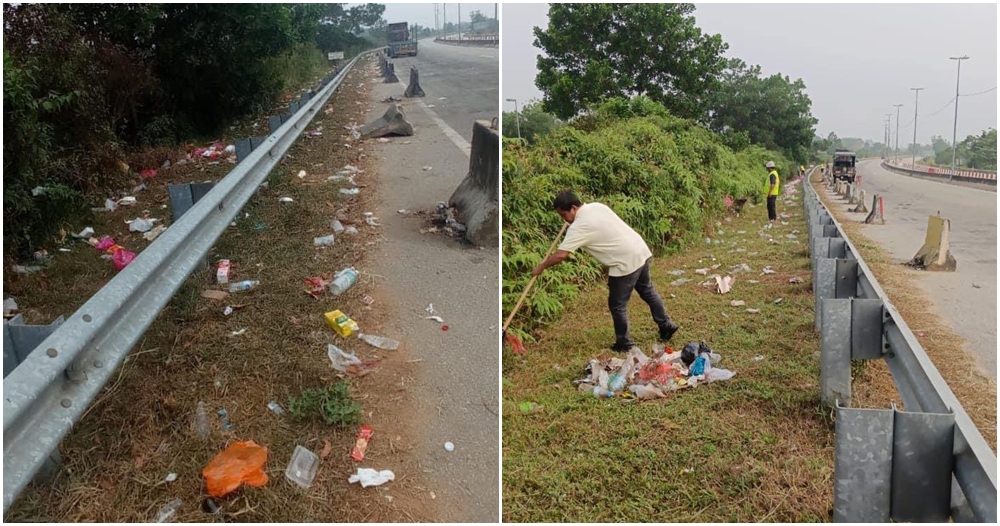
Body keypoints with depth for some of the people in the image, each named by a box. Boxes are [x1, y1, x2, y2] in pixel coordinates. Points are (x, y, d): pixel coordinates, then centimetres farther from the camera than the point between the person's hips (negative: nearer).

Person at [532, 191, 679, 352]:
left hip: (626, 262, -9)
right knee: (647, 291, 26)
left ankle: (624, 343, 18)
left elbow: (560, 255, -22)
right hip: (640, 251, 9)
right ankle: (666, 326, 39)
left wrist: (541, 267, -7)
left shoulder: (579, 227, -18)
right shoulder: (597, 206, 7)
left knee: (617, 305, 6)